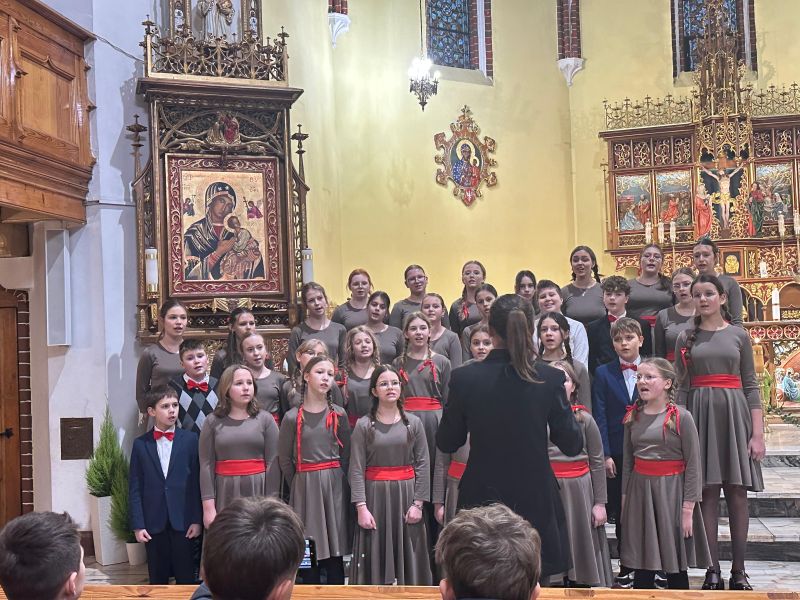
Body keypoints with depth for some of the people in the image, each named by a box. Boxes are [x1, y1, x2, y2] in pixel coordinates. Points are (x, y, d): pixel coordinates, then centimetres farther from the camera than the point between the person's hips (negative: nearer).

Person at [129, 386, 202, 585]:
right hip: (154, 523, 1)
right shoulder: (140, 444, 4)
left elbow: (197, 483, 0)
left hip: (183, 522, -1)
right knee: (157, 580, 9)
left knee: (186, 579, 2)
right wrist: (137, 525, -3)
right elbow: (135, 488, 3)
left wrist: (197, 519, -4)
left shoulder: (190, 439, 1)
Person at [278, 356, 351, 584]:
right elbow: (284, 458, 3)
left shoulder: (339, 415, 4)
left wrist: (334, 479, 3)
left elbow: (345, 454, 9)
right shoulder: (292, 417, -3)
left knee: (335, 552, 4)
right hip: (304, 487, -2)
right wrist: (299, 485, 4)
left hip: (334, 485, 2)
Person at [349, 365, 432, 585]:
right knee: (375, 557, 1)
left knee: (409, 556, 5)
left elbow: (423, 465, 2)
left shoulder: (414, 423, 4)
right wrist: (361, 507, -12)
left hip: (406, 494, 1)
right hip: (375, 495, -1)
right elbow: (356, 470, -5)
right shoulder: (364, 425, -1)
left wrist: (418, 503, -6)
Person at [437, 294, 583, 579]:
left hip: (482, 500, 0)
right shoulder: (550, 379, -11)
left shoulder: (464, 378, -11)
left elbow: (446, 443, 0)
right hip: (535, 501, 0)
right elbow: (572, 445, -2)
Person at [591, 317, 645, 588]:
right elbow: (599, 416, -1)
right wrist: (606, 454, -8)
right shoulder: (604, 373, 4)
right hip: (617, 453, 0)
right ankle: (626, 568, 16)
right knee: (621, 513, 5)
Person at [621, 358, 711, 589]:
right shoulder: (633, 416, 6)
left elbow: (693, 465, -9)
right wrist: (624, 500, 10)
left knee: (675, 564, 5)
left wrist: (688, 509, -12)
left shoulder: (681, 417, -8)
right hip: (639, 489, 4)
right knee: (642, 564, 8)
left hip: (672, 490, -4)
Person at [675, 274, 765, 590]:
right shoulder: (685, 338, 8)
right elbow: (682, 388, 6)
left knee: (737, 495, 1)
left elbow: (751, 385, 5)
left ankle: (738, 570, 9)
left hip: (734, 413, 0)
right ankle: (713, 570, 6)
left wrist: (757, 433, -2)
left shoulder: (739, 335, 7)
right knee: (708, 494, 0)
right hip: (701, 415, 0)